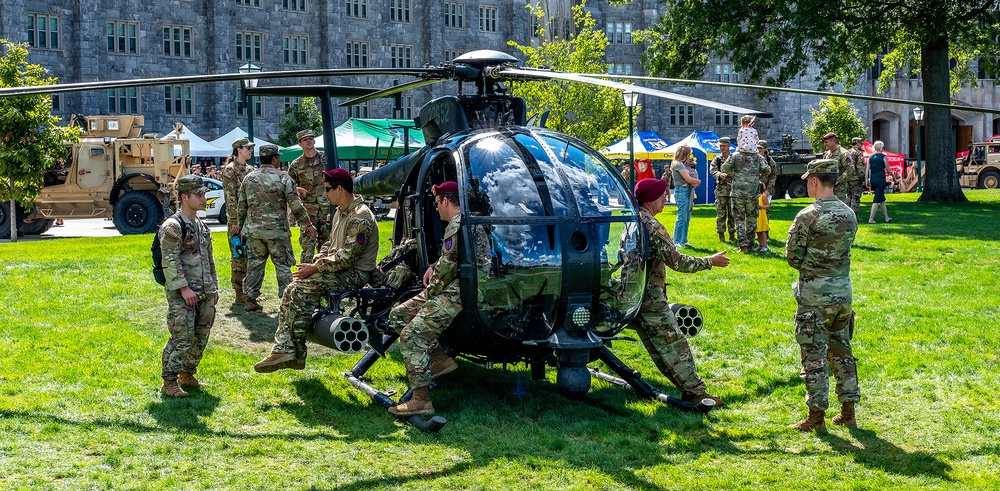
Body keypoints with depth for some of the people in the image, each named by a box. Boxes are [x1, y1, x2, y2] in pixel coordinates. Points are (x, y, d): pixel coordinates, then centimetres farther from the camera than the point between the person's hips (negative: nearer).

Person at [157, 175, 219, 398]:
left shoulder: (202, 227, 15)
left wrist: (213, 287, 19)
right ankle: (169, 382, 0)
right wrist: (183, 288, -20)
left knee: (200, 338, 12)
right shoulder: (173, 226, -11)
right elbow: (170, 261, -17)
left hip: (204, 295, 8)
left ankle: (187, 375, 27)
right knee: (181, 338, -9)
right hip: (182, 295, -8)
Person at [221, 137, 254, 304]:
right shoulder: (230, 169, -7)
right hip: (237, 218, -7)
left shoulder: (249, 170, 14)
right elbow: (230, 198, -13)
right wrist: (234, 221, -17)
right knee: (238, 256, -4)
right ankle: (239, 292, 1)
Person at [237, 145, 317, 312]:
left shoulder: (249, 179, 6)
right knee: (283, 265, 3)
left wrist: (242, 229, 20)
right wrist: (308, 224, 2)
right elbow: (296, 205, -7)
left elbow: (241, 207, 10)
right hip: (277, 231, -3)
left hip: (253, 231, 4)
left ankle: (250, 300, 10)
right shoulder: (283, 178, -7)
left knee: (254, 265, 9)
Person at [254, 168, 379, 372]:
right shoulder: (340, 212, 15)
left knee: (301, 288, -24)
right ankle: (284, 349, -12)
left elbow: (346, 258, -24)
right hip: (340, 269, 10)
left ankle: (296, 353, -17)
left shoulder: (360, 218, -19)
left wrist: (315, 268, -19)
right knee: (292, 290, -6)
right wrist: (314, 261, 3)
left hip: (354, 275, -10)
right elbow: (330, 244, 22)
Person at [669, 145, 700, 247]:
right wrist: (698, 181, 0)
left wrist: (694, 182, -9)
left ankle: (683, 240, 15)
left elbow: (690, 179, 13)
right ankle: (677, 242, -7)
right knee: (682, 217, -9)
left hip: (687, 191, 10)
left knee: (687, 218, 10)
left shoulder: (684, 165, 18)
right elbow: (688, 179, -16)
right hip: (682, 191, -10)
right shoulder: (679, 165, -11)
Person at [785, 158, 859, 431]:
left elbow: (793, 257, -9)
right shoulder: (849, 214, 4)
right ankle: (848, 412, 20)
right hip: (844, 290, 6)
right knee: (841, 350, 15)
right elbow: (843, 251, 12)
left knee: (814, 355, 1)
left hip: (815, 295, -6)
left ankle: (816, 416, 5)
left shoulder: (808, 216, -16)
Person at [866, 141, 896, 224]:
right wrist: (894, 176, 11)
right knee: (877, 199, -4)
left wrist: (866, 180, 8)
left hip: (872, 179, 6)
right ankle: (871, 219, -9)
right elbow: (888, 169, -4)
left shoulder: (870, 157, 7)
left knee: (882, 199, 17)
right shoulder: (883, 157, -7)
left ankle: (886, 217, 24)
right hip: (881, 179, -6)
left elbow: (867, 169, 4)